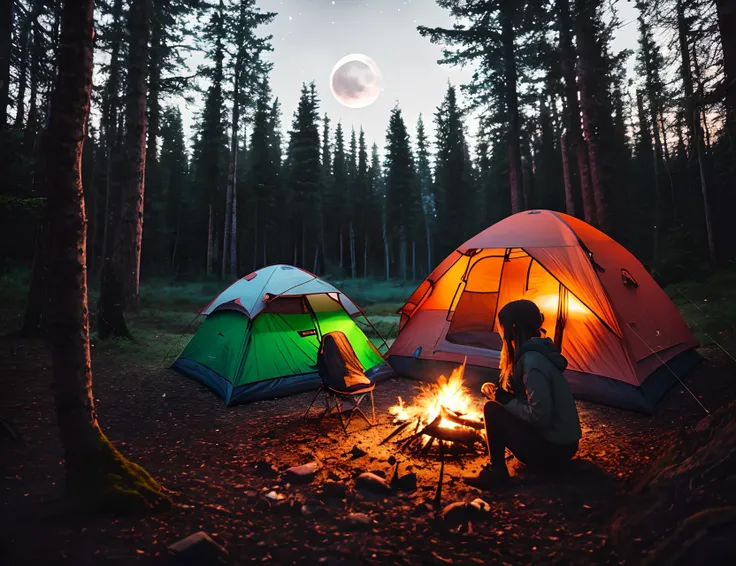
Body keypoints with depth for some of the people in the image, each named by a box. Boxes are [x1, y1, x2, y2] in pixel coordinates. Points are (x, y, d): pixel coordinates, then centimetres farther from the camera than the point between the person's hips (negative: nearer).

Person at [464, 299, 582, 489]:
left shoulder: (532, 360, -25)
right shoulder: (534, 353, 5)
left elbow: (539, 416, -28)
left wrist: (505, 399, -14)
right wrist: (500, 394, 2)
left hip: (552, 449, -9)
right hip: (558, 442, 9)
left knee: (492, 409, -14)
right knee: (501, 407, 13)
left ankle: (496, 469, -1)